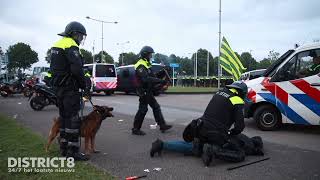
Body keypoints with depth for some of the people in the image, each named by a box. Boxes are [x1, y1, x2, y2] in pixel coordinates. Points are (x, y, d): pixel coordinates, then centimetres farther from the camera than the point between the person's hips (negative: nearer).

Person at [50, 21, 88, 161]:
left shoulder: (57, 45, 18)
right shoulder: (71, 46, -13)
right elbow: (77, 69, -23)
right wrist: (84, 84, -10)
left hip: (58, 87, 10)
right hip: (70, 88, -10)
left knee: (64, 117, 15)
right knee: (73, 118, -6)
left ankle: (64, 147, 24)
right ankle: (73, 151, -2)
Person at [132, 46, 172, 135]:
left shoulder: (146, 64, 16)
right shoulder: (140, 66, -18)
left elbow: (151, 76, 17)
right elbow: (146, 79, -31)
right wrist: (160, 81, -31)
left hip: (148, 92, 10)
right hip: (144, 92, -10)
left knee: (156, 107, 11)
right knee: (142, 110, -3)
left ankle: (162, 125, 17)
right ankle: (135, 129, 9)